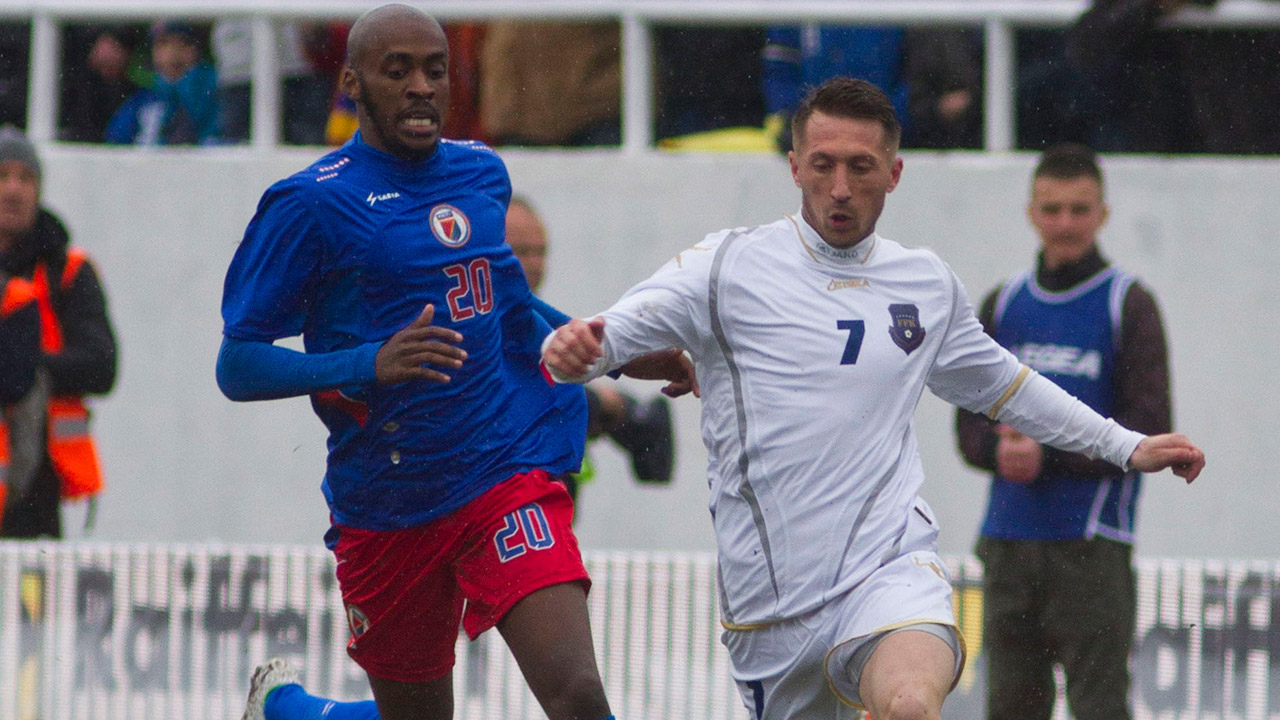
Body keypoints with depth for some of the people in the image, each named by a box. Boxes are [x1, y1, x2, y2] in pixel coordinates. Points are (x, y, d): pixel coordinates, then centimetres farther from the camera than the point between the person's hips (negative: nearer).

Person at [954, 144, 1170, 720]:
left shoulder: (1128, 305, -1)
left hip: (1092, 542, -5)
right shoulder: (1003, 305, 13)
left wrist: (1051, 455, -14)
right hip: (1007, 539, 5)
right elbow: (969, 422, 14)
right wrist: (1000, 448, -9)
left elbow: (1149, 435, -6)